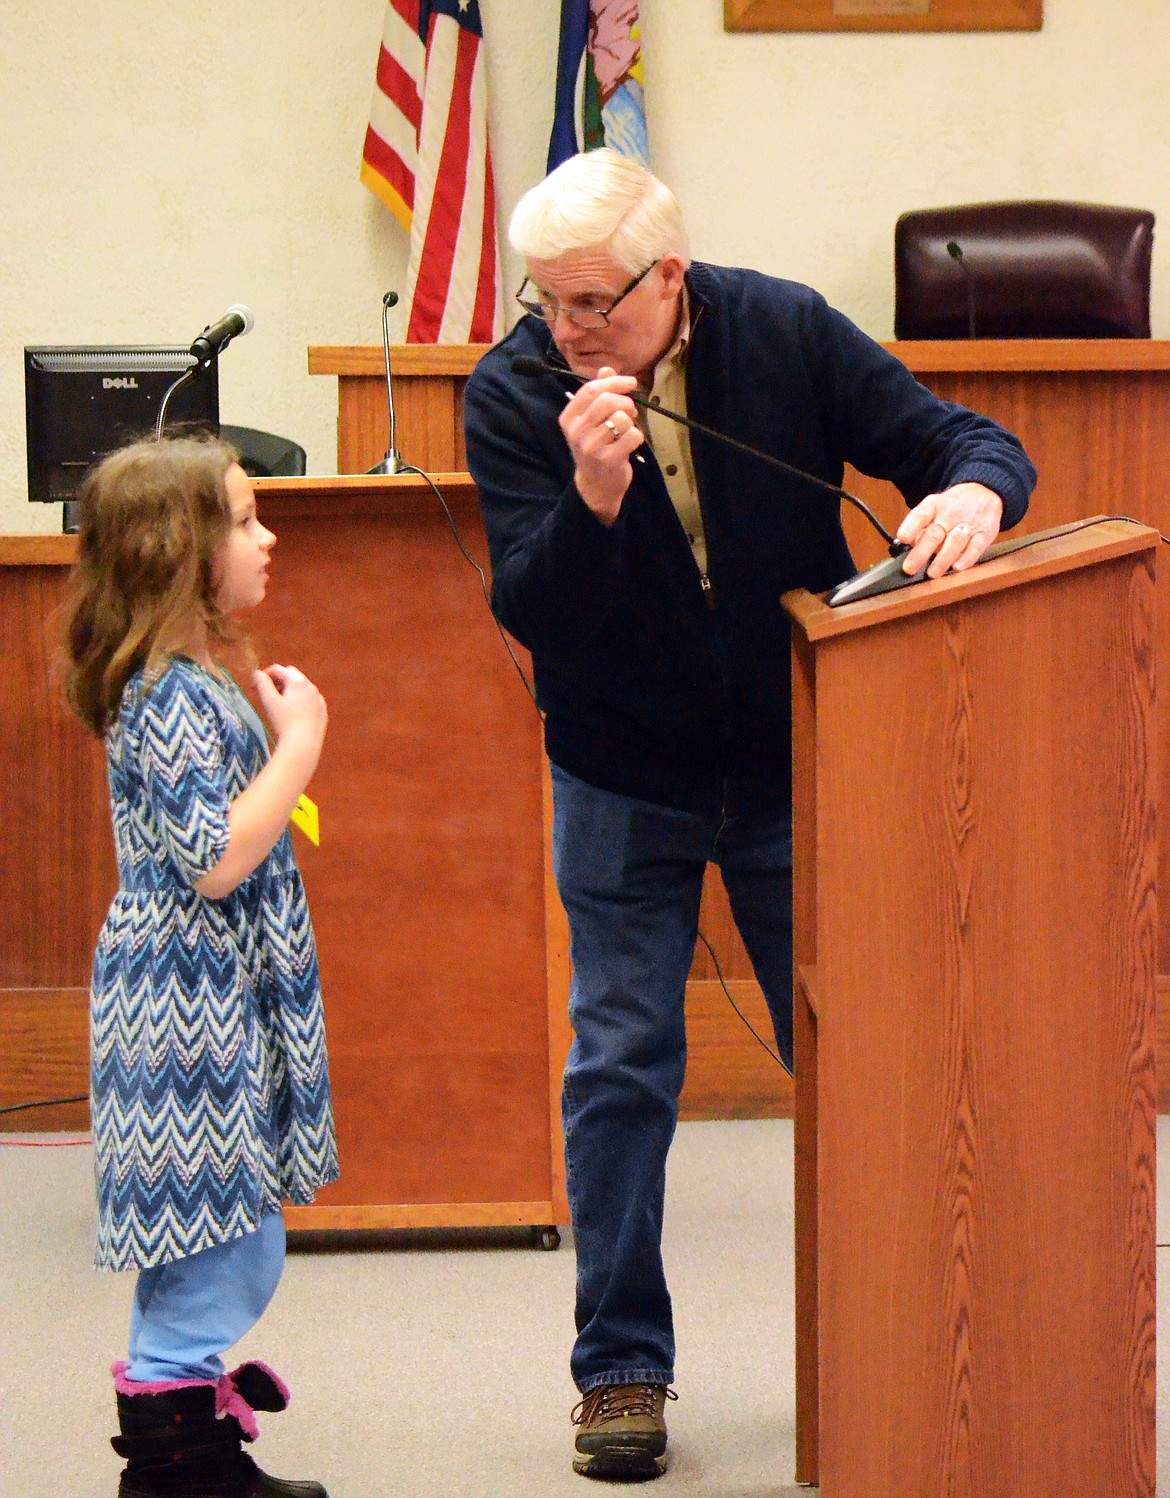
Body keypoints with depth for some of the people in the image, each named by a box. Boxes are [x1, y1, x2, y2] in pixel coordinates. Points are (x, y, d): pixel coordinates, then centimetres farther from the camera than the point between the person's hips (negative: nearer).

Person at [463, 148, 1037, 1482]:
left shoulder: (787, 334, -13)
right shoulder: (511, 396, -15)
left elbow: (967, 439, -9)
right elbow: (530, 612, -22)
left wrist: (971, 494, -33)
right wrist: (593, 497, -40)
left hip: (795, 763, 1)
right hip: (625, 781, 0)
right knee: (620, 1068, 2)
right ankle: (621, 1368, 14)